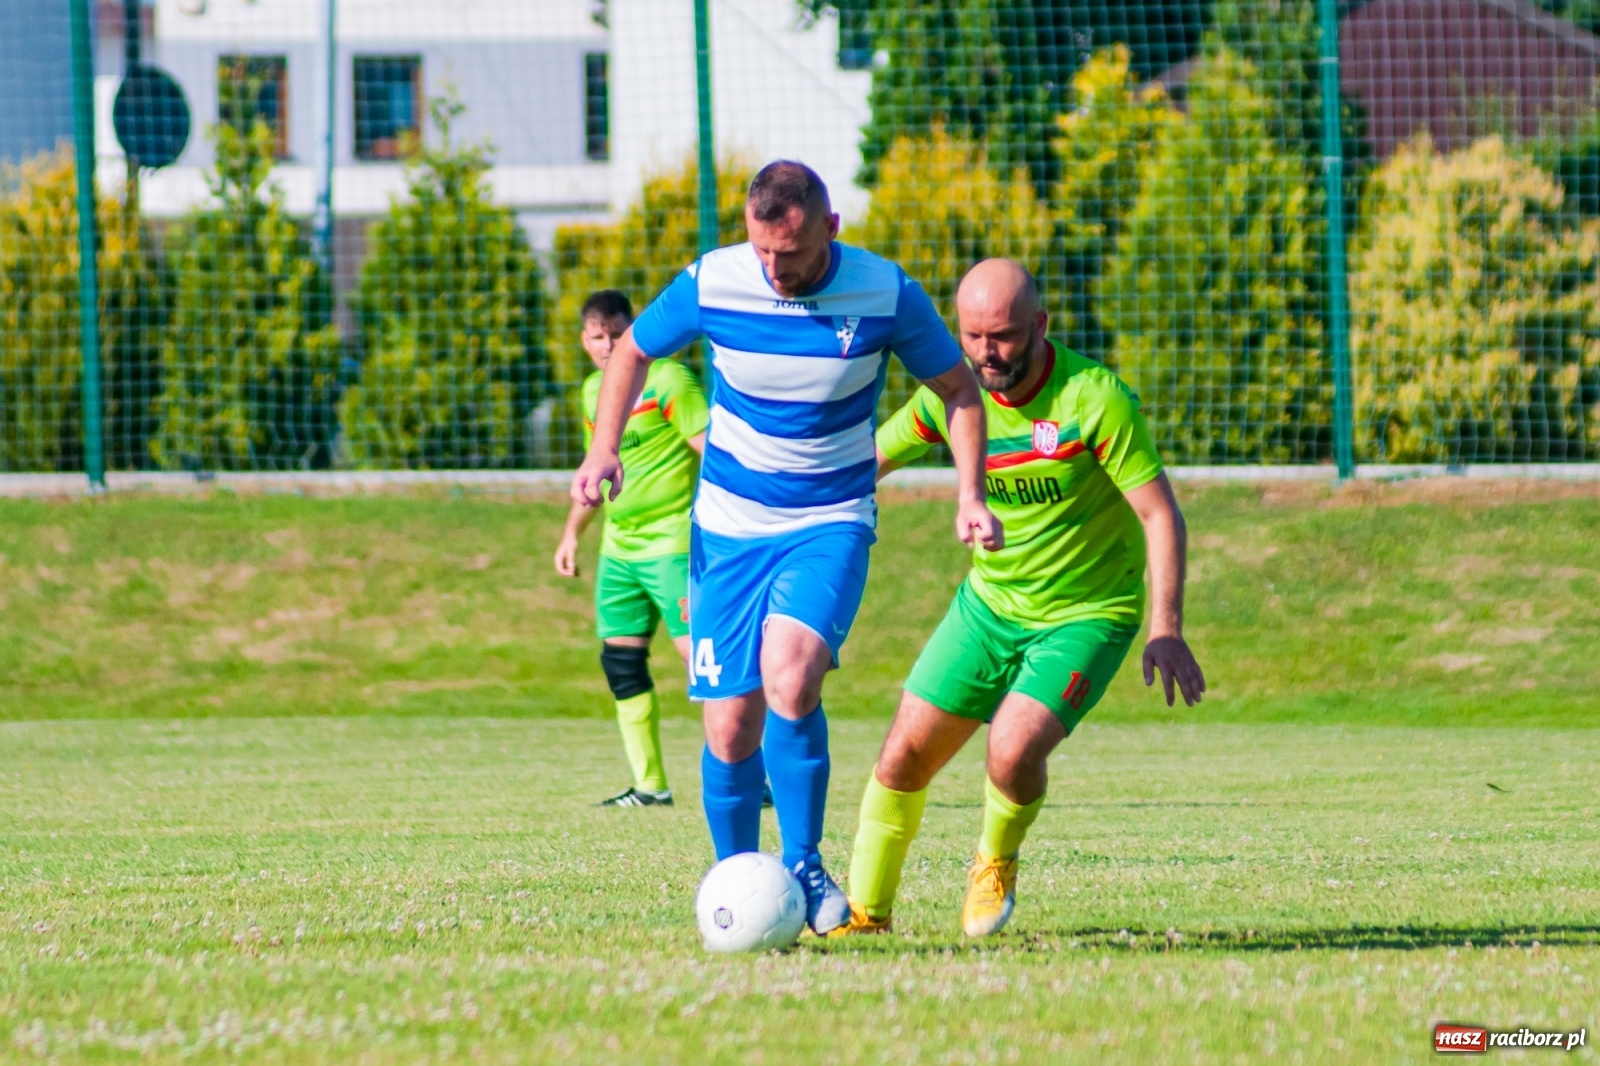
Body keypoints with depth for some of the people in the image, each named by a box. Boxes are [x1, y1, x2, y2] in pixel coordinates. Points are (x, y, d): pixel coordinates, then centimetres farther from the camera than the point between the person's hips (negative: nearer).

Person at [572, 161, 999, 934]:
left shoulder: (885, 295, -13)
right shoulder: (709, 284, -11)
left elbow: (957, 388, 3)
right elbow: (634, 350, 9)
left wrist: (969, 494, -9)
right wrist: (604, 448, -5)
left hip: (831, 526, -2)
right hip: (729, 527, 2)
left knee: (789, 678, -27)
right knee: (731, 724, -2)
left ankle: (803, 864, -10)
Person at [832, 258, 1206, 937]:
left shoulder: (1093, 398, -21)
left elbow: (1160, 514, -18)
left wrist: (1167, 629, -24)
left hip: (1086, 613, -5)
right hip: (990, 601, 5)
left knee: (1012, 754, -24)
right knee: (905, 755, -1)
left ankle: (996, 866, 8)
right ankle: (864, 912, 18)